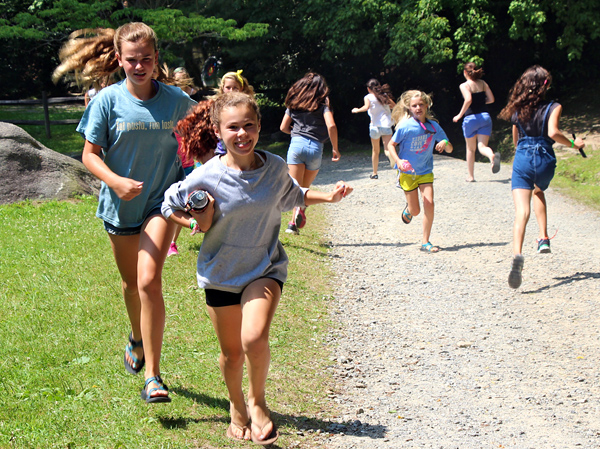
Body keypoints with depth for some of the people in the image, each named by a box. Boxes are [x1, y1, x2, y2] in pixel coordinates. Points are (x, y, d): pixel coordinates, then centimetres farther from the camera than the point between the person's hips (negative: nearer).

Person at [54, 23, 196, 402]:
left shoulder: (177, 101, -7)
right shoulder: (108, 100, -9)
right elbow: (90, 154, -7)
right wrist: (115, 181, -24)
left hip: (162, 200, -2)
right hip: (120, 204, 2)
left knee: (149, 281, -19)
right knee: (131, 282, 19)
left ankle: (153, 375, -13)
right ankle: (137, 339, 50)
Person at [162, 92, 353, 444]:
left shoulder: (276, 168, -8)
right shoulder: (207, 178, -16)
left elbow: (292, 196, 16)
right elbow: (170, 205, 1)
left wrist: (328, 197, 5)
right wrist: (195, 224, -15)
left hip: (265, 267, 0)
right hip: (221, 272, 0)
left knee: (255, 338, -24)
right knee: (232, 353, 11)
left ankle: (258, 401, 5)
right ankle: (237, 406, 42)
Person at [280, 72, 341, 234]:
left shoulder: (293, 104, 15)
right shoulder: (322, 104, 6)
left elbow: (283, 127, 18)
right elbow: (331, 126, -8)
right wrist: (335, 149, 0)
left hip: (296, 144, 1)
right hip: (316, 147, -1)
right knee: (306, 187, 16)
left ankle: (293, 222, -26)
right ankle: (301, 207, -14)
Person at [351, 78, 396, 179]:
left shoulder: (368, 97, 1)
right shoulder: (384, 95, 11)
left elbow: (366, 107, -17)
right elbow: (394, 105, 6)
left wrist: (357, 110, -2)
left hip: (375, 125, -1)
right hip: (386, 125, 2)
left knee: (375, 151, 16)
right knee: (388, 150, -7)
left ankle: (374, 173, 27)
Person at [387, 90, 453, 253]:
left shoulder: (433, 126, -4)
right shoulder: (405, 126, -13)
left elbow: (450, 149, 3)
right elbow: (391, 145, -4)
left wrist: (445, 143, -21)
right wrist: (398, 161, -20)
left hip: (425, 171, 2)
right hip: (407, 172, -2)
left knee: (429, 204, -14)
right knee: (415, 211, 1)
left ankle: (425, 242, -2)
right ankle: (408, 208, 41)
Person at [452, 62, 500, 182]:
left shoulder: (464, 85, -7)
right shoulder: (483, 83, 7)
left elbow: (468, 100, -23)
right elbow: (491, 99, 7)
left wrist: (459, 115, -15)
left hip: (471, 118, -3)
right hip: (485, 117, 3)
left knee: (470, 148, 13)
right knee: (482, 146, 1)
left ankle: (471, 176, 19)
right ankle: (492, 156, -35)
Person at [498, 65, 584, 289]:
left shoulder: (518, 109, 9)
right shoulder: (553, 108, -2)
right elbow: (553, 133, -18)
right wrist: (573, 143, -2)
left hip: (522, 160, 0)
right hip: (545, 160, 0)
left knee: (522, 211, -10)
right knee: (538, 191, 33)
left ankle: (517, 254, -34)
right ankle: (543, 238, 20)